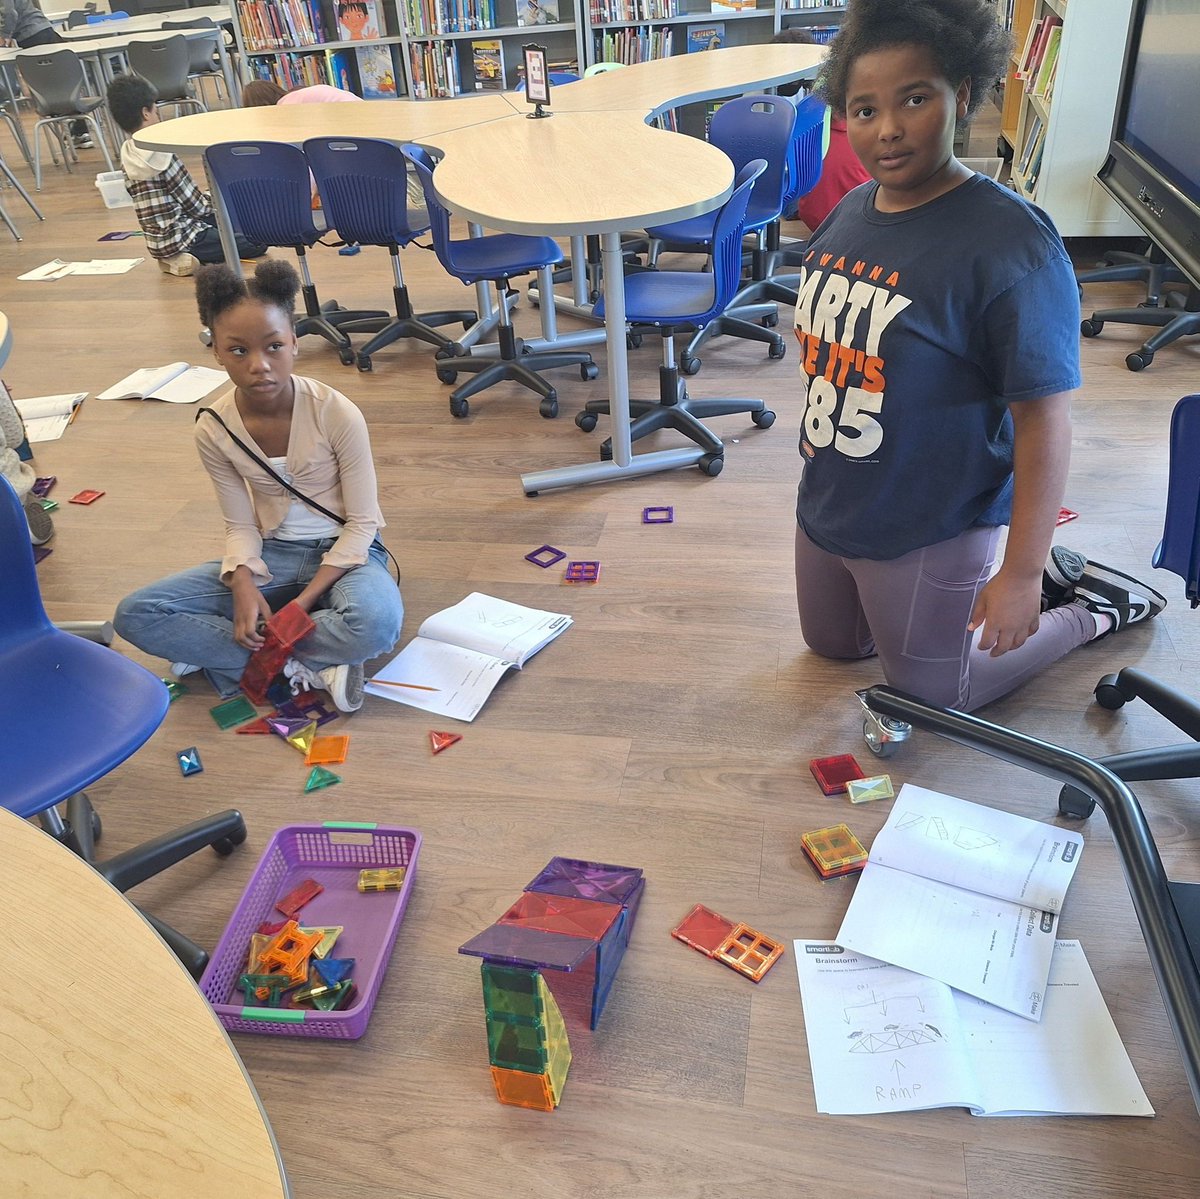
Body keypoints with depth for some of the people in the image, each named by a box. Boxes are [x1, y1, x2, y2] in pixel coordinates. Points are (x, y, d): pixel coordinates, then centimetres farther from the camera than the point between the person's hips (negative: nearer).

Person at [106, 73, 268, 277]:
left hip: (156, 240, 9)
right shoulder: (162, 156, -19)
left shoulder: (127, 155, 5)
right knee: (258, 242, -6)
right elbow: (195, 206, -15)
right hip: (178, 239, -9)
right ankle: (184, 257, -5)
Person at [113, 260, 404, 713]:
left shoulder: (337, 413, -19)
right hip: (272, 555, 3)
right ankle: (303, 669, -20)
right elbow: (241, 525, 0)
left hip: (343, 552, -3)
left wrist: (305, 599, -23)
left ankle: (217, 651, -17)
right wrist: (243, 586, -22)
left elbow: (361, 521, -13)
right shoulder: (214, 429, -10)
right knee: (135, 615, -15)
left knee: (375, 621, -39)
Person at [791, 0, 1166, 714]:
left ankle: (1096, 604, 31)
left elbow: (1045, 418, -22)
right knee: (833, 645, 27)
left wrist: (1022, 575, -21)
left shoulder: (1011, 245, -24)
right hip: (825, 505, 8)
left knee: (934, 696, 11)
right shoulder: (851, 211, -2)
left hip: (928, 532, -7)